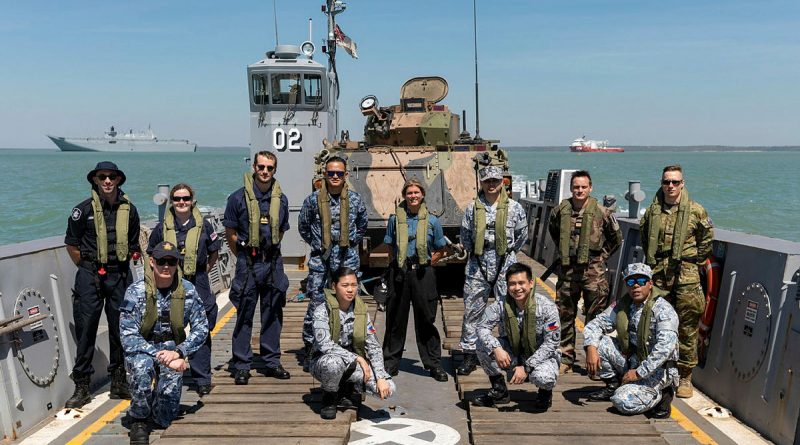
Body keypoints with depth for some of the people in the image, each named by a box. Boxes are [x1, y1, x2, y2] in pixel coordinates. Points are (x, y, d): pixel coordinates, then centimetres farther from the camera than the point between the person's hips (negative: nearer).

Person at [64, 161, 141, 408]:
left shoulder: (129, 209, 5)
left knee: (120, 329, 8)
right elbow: (71, 244, 4)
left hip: (120, 275, 3)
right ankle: (81, 387, 9)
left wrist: (121, 267, 11)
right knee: (86, 330, -1)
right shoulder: (83, 210, -4)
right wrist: (88, 268, 4)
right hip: (90, 276, -3)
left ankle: (119, 382, 21)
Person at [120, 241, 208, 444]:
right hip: (142, 350, -1)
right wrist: (161, 356, -25)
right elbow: (128, 336, -15)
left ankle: (158, 404, 28)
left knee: (164, 419, -12)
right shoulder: (136, 292, -11)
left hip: (173, 352, 1)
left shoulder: (187, 290, -5)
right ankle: (138, 420, -14)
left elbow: (201, 328, -3)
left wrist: (178, 353, -19)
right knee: (142, 367, -38)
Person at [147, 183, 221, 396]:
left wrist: (204, 270, 7)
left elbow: (214, 253, 14)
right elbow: (152, 255, 15)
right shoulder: (162, 228, 2)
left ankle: (202, 380, 10)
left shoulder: (203, 226, 1)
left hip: (198, 285, 0)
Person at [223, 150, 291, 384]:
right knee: (244, 315, 2)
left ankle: (272, 361, 22)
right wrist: (245, 256, 3)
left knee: (273, 314, 10)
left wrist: (269, 250, 12)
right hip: (248, 264, -4)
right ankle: (241, 366, 12)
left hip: (273, 263, 4)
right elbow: (230, 233, 1)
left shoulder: (281, 199, 7)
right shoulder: (239, 197, -5)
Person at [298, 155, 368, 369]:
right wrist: (316, 244, 10)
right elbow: (303, 226, 14)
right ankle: (310, 351, 9)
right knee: (316, 305, -1)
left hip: (348, 259, 2)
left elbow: (362, 226, 20)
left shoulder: (355, 200, 4)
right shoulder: (314, 200, 0)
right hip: (320, 260, -1)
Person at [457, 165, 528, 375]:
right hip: (477, 267, 1)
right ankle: (469, 354, 14)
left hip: (505, 265, -1)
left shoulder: (514, 207, 1)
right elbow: (465, 235, 14)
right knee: (472, 311, 4)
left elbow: (522, 234, 12)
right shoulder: (473, 208, 3)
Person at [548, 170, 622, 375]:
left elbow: (617, 238, 9)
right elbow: (552, 229, 23)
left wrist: (602, 255, 3)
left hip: (593, 270, -2)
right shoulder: (561, 210, 3)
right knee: (565, 315, 8)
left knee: (595, 317, 3)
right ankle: (565, 359, 20)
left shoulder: (601, 212, -3)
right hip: (567, 269, 3)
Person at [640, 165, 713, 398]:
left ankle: (685, 378, 9)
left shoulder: (695, 211, -1)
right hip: (658, 275, 3)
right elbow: (644, 237, 21)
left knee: (687, 328, 0)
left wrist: (693, 262, 6)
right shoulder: (652, 211, 7)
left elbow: (707, 239, 8)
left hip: (686, 276, -3)